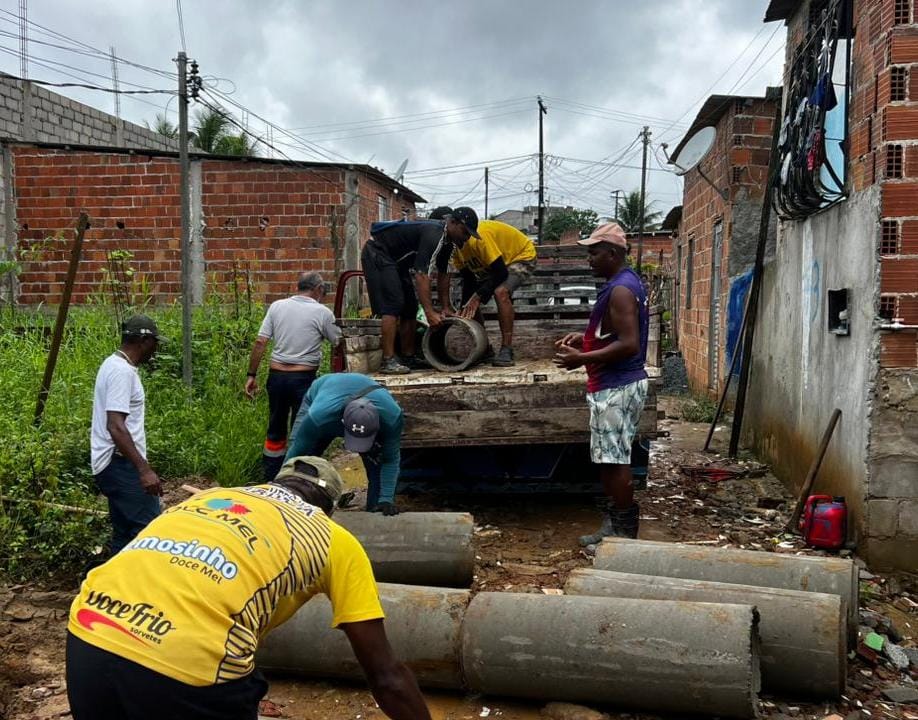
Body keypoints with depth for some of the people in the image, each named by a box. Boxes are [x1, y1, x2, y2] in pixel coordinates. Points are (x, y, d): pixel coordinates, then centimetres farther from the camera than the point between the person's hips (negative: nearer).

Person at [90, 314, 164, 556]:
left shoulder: (115, 364, 16)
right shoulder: (122, 371, -17)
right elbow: (116, 427, -25)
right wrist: (144, 469, -29)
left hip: (116, 464, 11)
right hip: (120, 463, -11)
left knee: (124, 533, 14)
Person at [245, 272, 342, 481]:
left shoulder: (277, 306, 5)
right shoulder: (322, 312, -5)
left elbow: (259, 342, 1)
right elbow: (338, 343, 2)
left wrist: (251, 375, 6)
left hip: (276, 375, 4)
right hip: (304, 378, -4)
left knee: (275, 430, 16)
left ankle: (270, 481, 25)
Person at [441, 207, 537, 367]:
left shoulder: (479, 237, -36)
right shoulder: (454, 244, -13)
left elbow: (501, 273, -33)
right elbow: (468, 278, -6)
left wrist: (478, 297, -33)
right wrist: (464, 310, -14)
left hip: (522, 256, -8)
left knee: (501, 292, -33)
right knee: (470, 303, 2)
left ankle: (506, 350, -29)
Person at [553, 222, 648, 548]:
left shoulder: (621, 290, -19)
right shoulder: (624, 283, 14)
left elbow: (628, 344, -25)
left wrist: (582, 358, -21)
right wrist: (584, 338, 14)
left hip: (616, 387, -11)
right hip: (614, 385, 11)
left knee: (615, 461, -3)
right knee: (609, 460, 15)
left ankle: (624, 533, 7)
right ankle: (614, 525, 23)